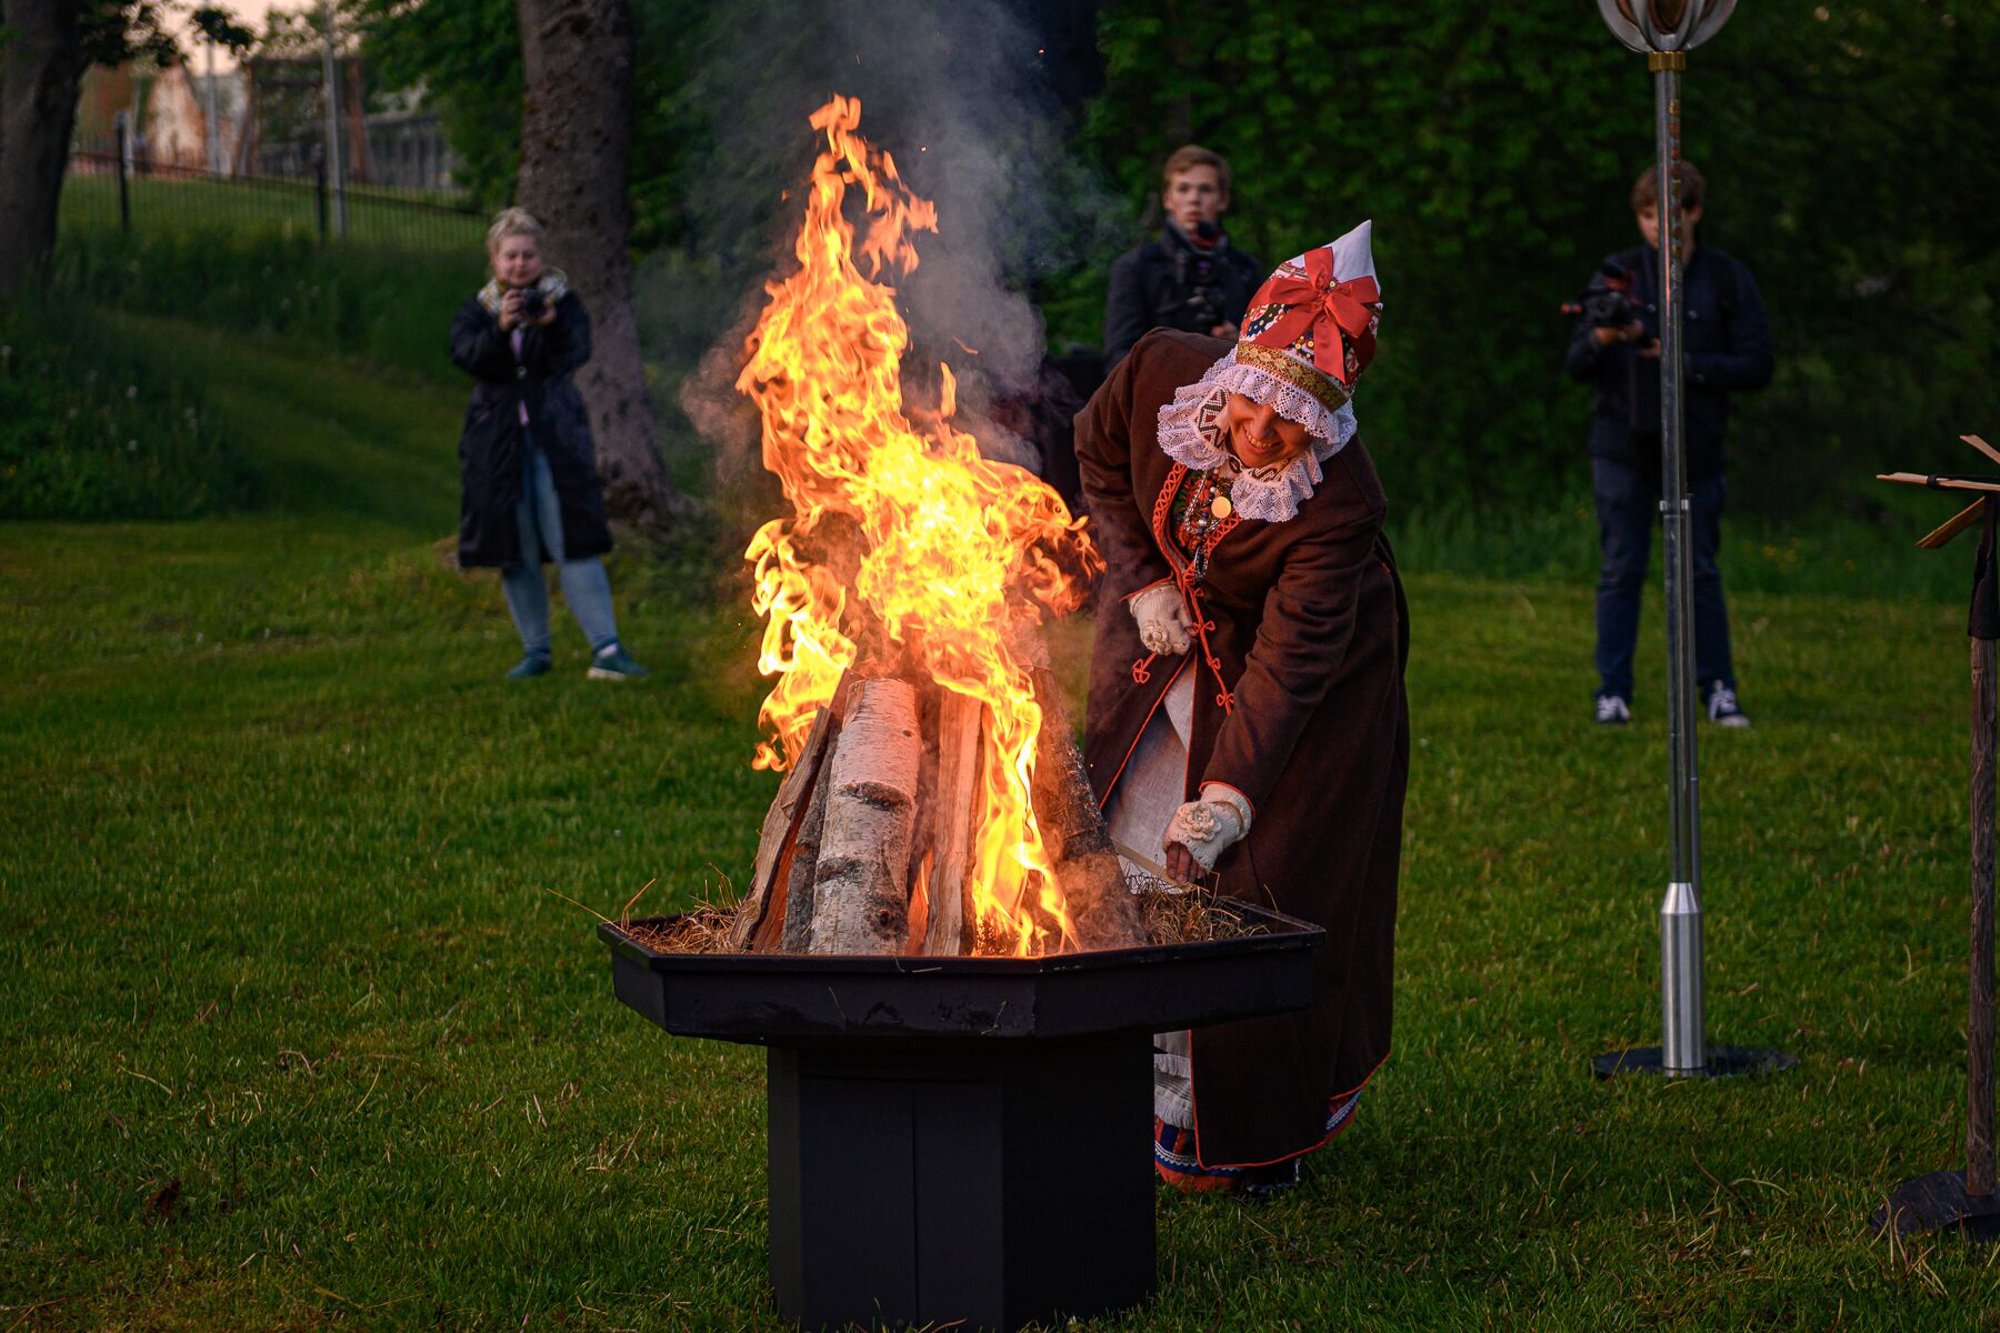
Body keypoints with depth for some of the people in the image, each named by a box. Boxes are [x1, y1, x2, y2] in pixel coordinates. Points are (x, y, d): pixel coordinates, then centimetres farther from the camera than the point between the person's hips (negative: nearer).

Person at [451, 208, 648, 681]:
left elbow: (575, 354, -14)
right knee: (517, 553, 4)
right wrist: (500, 328, -31)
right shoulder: (477, 311, 7)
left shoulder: (563, 302, 4)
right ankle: (535, 651, 15)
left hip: (555, 436, -2)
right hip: (497, 441, 2)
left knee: (573, 543, -11)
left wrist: (551, 325, -33)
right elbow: (466, 355, -13)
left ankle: (605, 649, -14)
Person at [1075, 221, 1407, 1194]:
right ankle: (1156, 1098, 18)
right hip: (1162, 641, 4)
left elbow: (1290, 663, -36)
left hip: (1309, 687, -4)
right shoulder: (1162, 372, -25)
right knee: (1134, 863, 4)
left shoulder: (1340, 504, -36)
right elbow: (1100, 453, -1)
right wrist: (1140, 579, -10)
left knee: (1262, 888, -4)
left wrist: (1229, 798, -44)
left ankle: (1254, 1133, 12)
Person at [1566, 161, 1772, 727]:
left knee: (1701, 573, 5)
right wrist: (1601, 338, -21)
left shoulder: (1728, 280, 2)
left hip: (1694, 448, 0)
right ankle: (1612, 692, 6)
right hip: (1623, 447, 0)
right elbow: (1577, 365, 1)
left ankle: (1718, 689, 12)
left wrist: (1684, 362, -13)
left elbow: (1757, 367, -2)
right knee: (1621, 571, 1)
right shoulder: (1618, 275, 3)